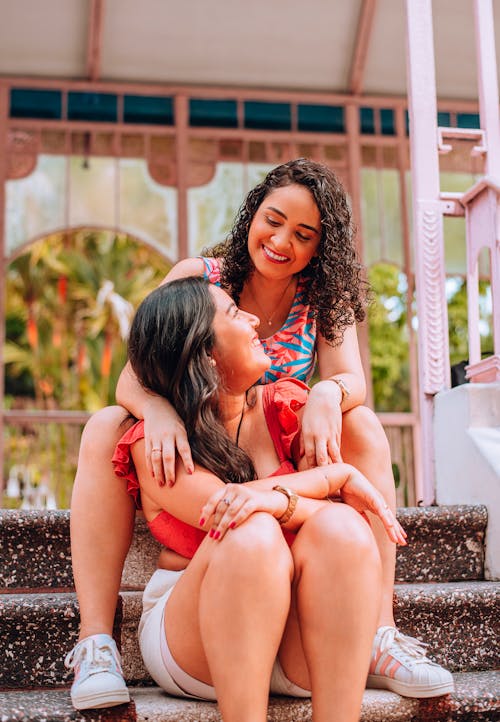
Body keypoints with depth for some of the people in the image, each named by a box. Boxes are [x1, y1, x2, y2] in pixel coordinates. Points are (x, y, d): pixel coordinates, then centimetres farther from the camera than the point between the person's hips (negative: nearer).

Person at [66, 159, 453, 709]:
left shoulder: (324, 297, 0)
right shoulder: (195, 278, -6)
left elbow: (351, 380, -16)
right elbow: (132, 378, -16)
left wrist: (329, 395, -42)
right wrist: (157, 409, -41)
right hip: (189, 463, -1)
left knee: (363, 427, -24)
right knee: (104, 427, -28)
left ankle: (378, 633, -27)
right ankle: (96, 641, -30)